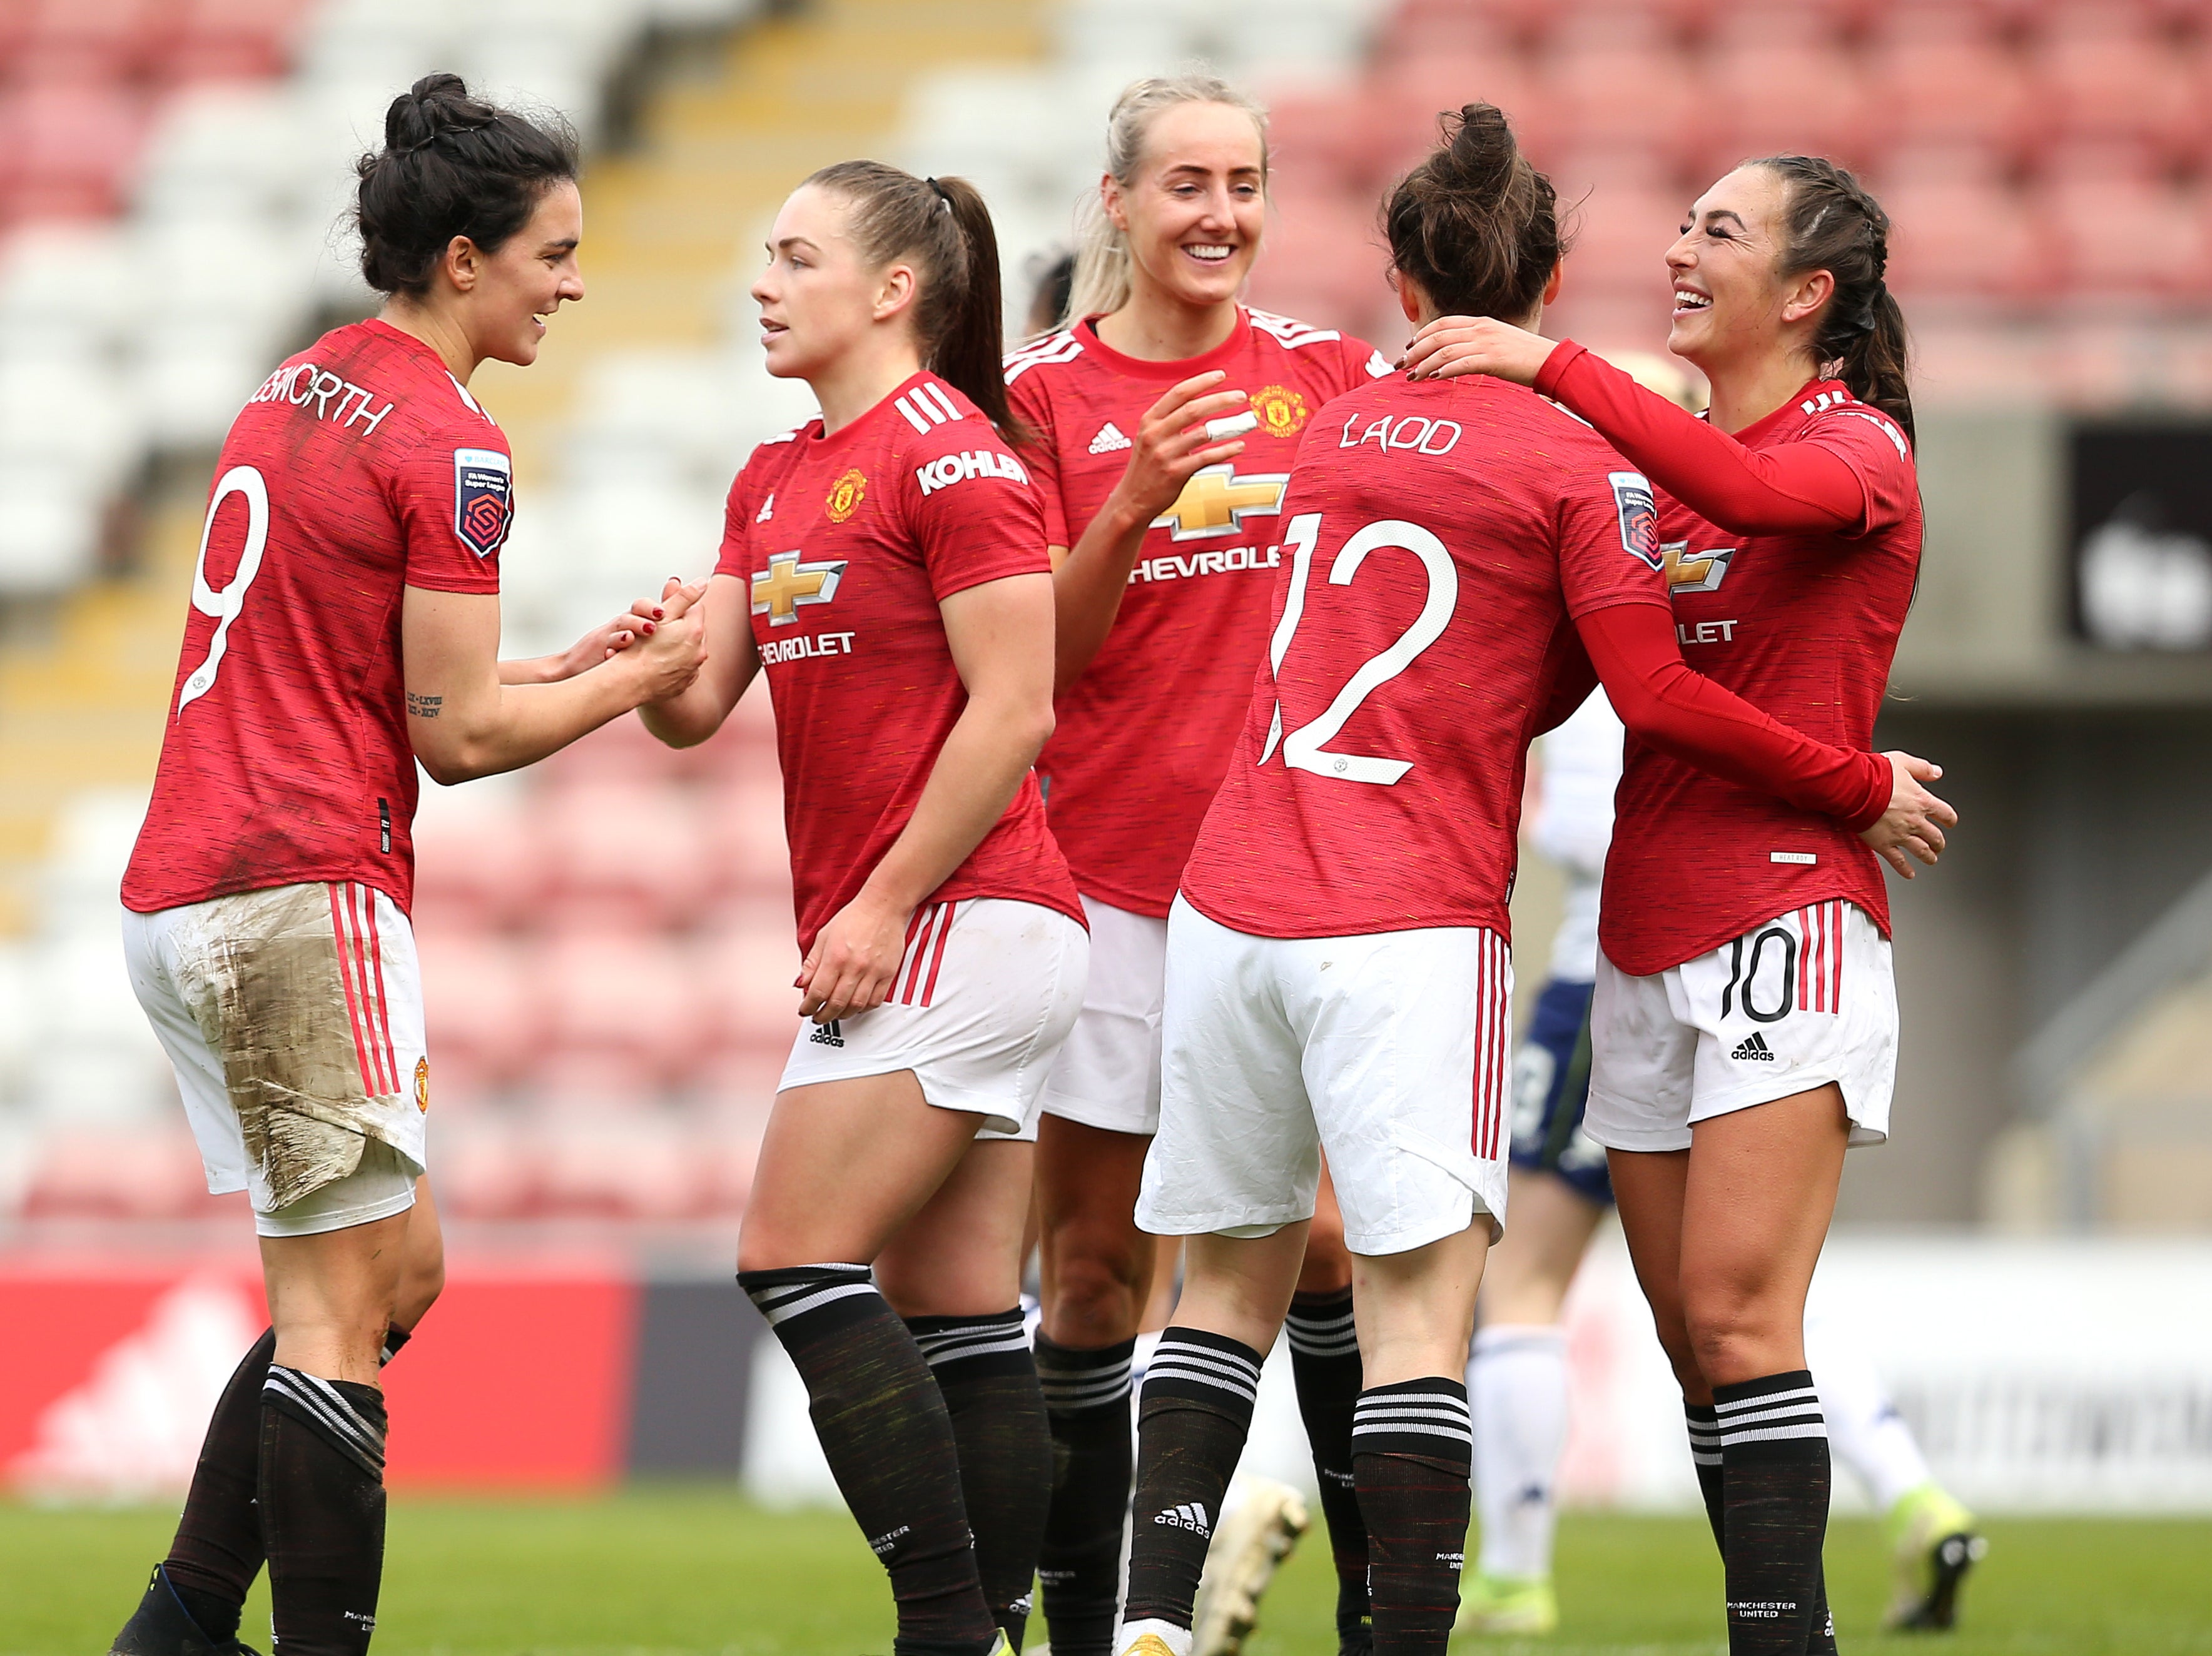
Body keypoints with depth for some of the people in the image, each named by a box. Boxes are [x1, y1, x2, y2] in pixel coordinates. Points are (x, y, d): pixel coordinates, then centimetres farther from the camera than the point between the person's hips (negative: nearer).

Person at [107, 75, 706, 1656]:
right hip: (303, 898, -9)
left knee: (396, 1270, 16)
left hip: (182, 900, 9)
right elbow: (457, 736, -10)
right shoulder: (451, 446, -12)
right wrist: (639, 679, 3)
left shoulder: (297, 391, 16)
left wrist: (569, 663, 18)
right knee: (342, 1309, -6)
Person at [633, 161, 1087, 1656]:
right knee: (956, 1311, 6)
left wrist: (883, 904, -15)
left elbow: (1015, 711, -16)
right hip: (922, 944, 9)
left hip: (961, 920, -9)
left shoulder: (952, 456, -11)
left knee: (797, 1257, -12)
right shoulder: (775, 480, 17)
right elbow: (697, 705, 13)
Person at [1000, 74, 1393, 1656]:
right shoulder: (1046, 396, 1)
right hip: (1108, 868, 0)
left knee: (1325, 1243, -7)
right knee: (1095, 1262, 3)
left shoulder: (1331, 376, 5)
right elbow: (1035, 653, -3)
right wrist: (1133, 505, -19)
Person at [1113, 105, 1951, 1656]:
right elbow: (1661, 700, -5)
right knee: (1422, 1296, -7)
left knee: (1232, 1279, 15)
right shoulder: (1577, 462, -2)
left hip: (1230, 900, 5)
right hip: (1412, 925, -5)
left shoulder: (1337, 428, 15)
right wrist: (1868, 790, 5)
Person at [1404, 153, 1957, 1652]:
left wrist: (1550, 364, -25)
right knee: (1695, 1340, 4)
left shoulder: (1858, 447, -5)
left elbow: (1753, 493, -29)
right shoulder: (1675, 459, 18)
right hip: (1647, 936, 8)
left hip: (1789, 919, -8)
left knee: (1736, 1314, -16)